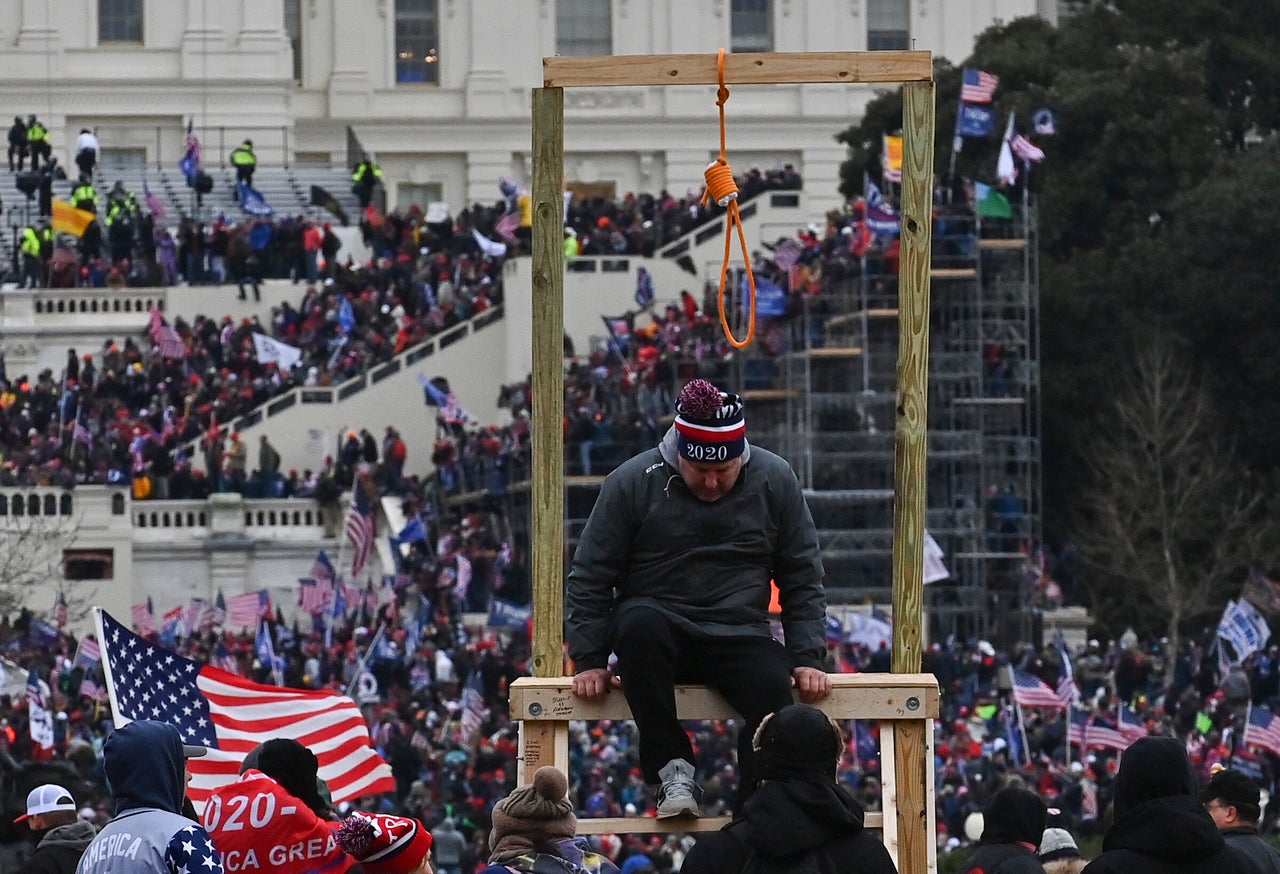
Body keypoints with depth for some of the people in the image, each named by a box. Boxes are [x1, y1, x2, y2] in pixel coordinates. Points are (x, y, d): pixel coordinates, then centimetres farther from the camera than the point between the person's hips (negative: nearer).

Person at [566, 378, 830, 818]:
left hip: (740, 636, 1)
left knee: (775, 691, -31)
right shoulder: (632, 483, -3)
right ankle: (672, 768, -27)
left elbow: (803, 580, 9)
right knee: (639, 622, -37)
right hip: (657, 633, -1)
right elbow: (589, 579, 2)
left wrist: (807, 658, -1)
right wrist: (589, 660, -6)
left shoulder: (775, 480, 3)